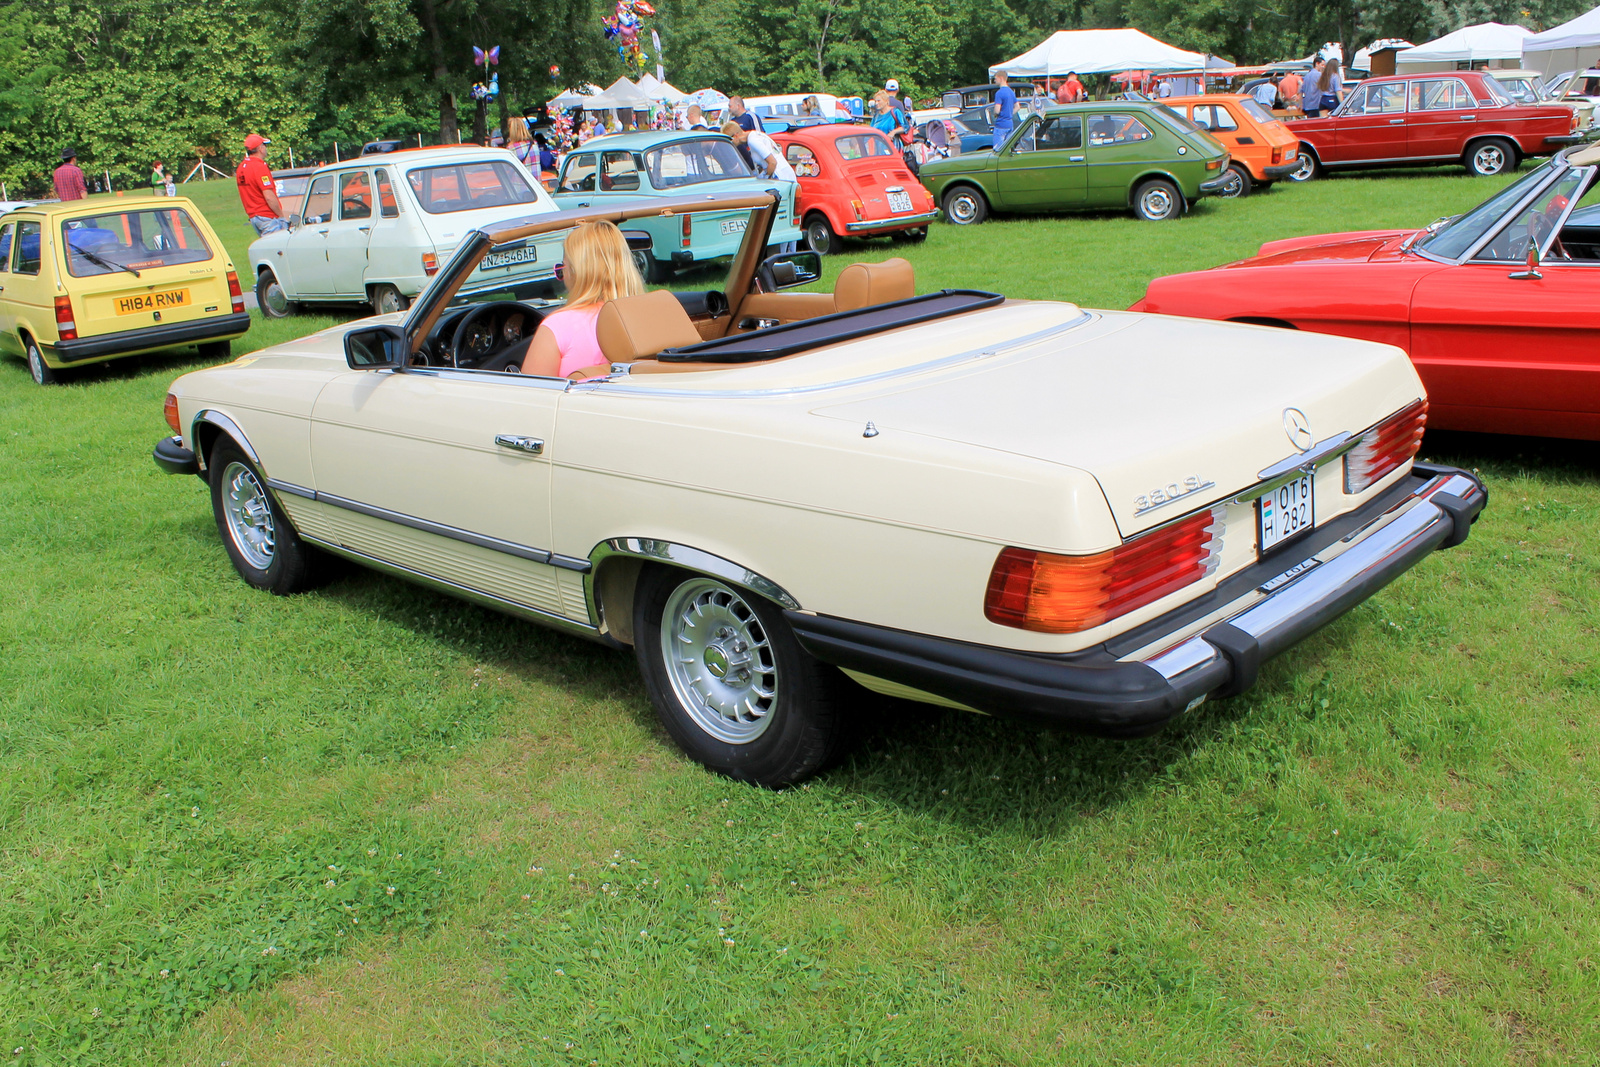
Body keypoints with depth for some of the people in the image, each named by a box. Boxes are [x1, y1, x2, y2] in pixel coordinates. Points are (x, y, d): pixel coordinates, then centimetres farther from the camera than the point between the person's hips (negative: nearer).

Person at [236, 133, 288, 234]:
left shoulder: (241, 167, 13)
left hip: (253, 217, 9)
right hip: (267, 216, -9)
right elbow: (269, 197, -19)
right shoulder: (259, 166, -14)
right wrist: (282, 216, -11)